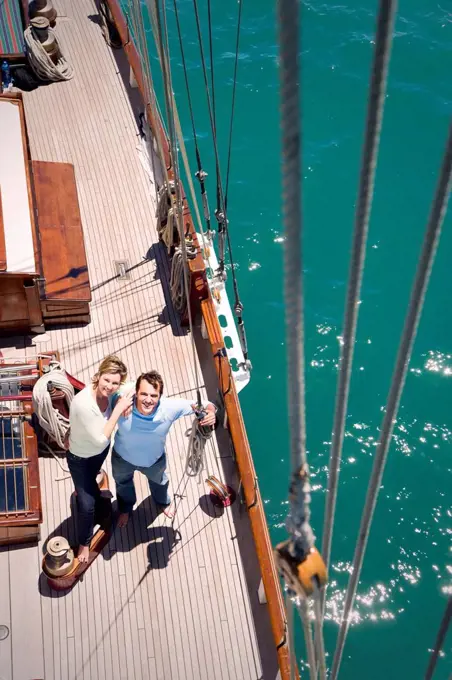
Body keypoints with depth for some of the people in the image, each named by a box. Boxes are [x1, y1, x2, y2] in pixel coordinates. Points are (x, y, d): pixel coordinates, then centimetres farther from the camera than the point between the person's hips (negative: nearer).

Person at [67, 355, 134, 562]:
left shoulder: (108, 392, -22)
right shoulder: (83, 403, -42)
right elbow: (101, 438, -35)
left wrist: (123, 407, -24)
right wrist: (118, 409, -35)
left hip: (101, 450, 6)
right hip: (80, 457, -5)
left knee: (90, 481, 34)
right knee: (86, 505, 5)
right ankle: (84, 542, 32)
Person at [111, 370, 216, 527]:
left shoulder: (170, 407, -40)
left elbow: (202, 405, -30)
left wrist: (210, 412, -53)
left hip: (154, 459, 1)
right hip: (123, 457, -1)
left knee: (159, 481, 37)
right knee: (123, 484, 35)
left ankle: (163, 502, 75)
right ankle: (125, 509, 72)